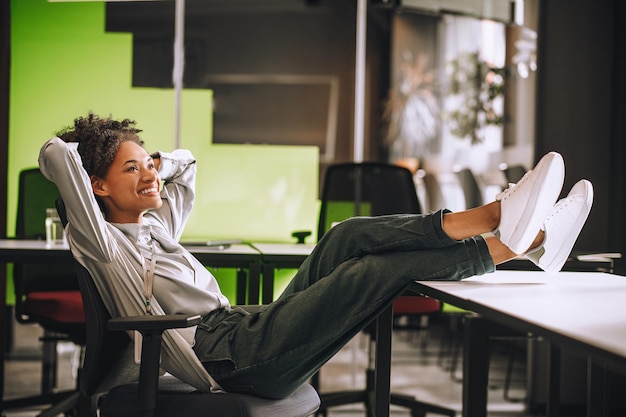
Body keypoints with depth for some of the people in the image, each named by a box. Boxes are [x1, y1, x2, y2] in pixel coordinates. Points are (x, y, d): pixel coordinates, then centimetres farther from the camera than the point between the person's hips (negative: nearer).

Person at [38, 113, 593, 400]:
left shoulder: (156, 225, 26)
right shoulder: (100, 241, 1)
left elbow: (184, 164, 45)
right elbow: (55, 154, -12)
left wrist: (157, 163, 26)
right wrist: (90, 153, 10)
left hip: (249, 333, 9)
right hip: (228, 357, -9)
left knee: (349, 237, -10)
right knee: (379, 268, -20)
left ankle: (489, 217, -26)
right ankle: (512, 243, -17)